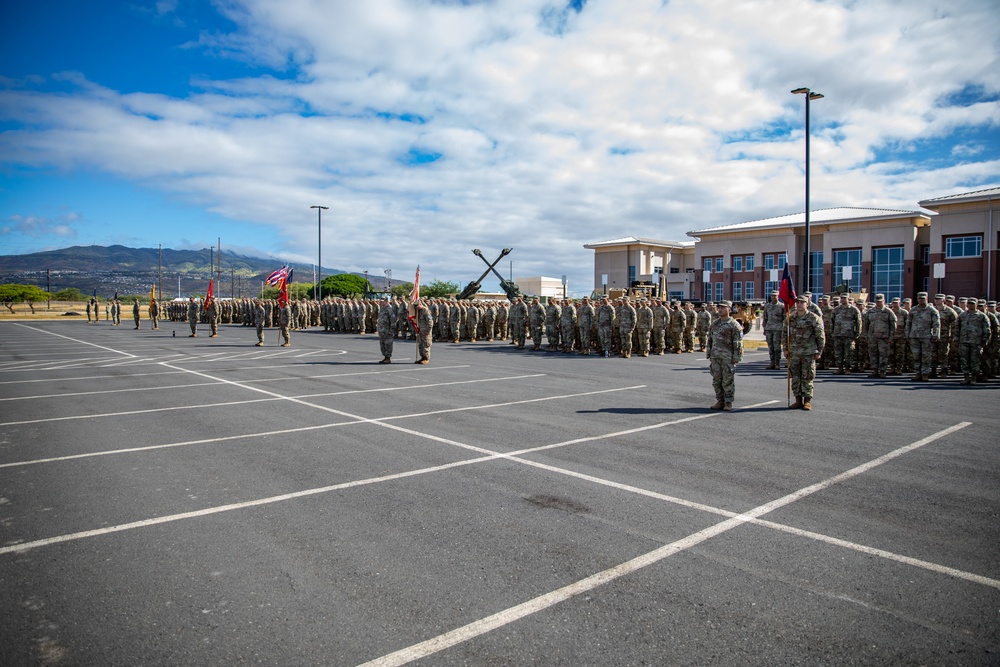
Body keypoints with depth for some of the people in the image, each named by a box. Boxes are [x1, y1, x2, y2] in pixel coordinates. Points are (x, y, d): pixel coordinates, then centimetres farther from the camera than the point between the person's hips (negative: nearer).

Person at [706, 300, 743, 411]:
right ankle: (720, 401, 17)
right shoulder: (714, 324, 13)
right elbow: (710, 340, 18)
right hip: (715, 356, 6)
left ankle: (728, 403, 6)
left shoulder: (734, 325, -6)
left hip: (728, 357, -6)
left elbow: (738, 343, -8)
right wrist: (709, 354, 14)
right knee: (716, 381, 8)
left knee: (728, 381, -1)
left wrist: (736, 357, -12)